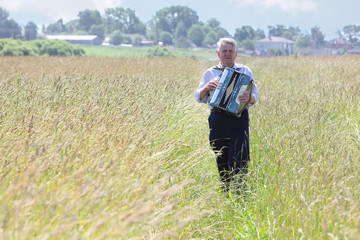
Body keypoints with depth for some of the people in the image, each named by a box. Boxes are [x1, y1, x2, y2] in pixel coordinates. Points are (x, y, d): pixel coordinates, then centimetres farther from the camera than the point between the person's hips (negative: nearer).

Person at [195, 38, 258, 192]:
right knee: (221, 161, 5)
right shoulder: (210, 73, 15)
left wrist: (249, 97, -15)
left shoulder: (245, 71, 13)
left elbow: (255, 96, 9)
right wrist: (206, 88, -9)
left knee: (238, 160, -12)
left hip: (239, 118, -2)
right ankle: (225, 191, 18)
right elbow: (199, 97, 13)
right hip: (217, 120, 2)